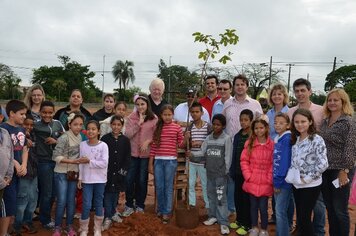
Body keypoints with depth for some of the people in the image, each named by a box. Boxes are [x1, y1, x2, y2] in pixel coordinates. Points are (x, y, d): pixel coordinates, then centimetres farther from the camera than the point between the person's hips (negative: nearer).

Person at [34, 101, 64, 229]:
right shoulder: (35, 125, -8)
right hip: (44, 162, -4)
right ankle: (45, 220, 25)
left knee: (53, 191, 14)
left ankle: (46, 215, 35)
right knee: (46, 192, 5)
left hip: (57, 160, 4)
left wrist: (56, 141, -12)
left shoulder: (58, 123, 1)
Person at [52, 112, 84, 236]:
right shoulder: (64, 138, -17)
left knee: (71, 200, 11)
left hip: (74, 173, 5)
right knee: (61, 201, 0)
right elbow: (56, 156, -20)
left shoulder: (80, 137, 2)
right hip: (61, 174, -5)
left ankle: (69, 226, 25)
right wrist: (71, 161, -24)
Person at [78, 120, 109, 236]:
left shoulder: (103, 145, -9)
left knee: (98, 204, 11)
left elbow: (104, 163, -17)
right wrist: (80, 178, 3)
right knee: (86, 205, 0)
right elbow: (81, 163, 3)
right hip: (87, 179, 1)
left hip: (100, 180, -1)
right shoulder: (82, 145, -1)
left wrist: (89, 161, -18)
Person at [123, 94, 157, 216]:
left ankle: (140, 206, 27)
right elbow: (127, 134, -7)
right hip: (133, 153, 1)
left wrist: (148, 141, -20)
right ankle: (129, 205, 22)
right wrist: (139, 123, -14)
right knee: (129, 180, 3)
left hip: (146, 154, -1)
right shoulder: (131, 117, 2)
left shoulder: (154, 119, -3)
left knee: (142, 180, 8)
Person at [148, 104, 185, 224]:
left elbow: (181, 145, 3)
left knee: (168, 187, 5)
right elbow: (153, 146, 5)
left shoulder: (177, 127, 0)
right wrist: (150, 163, 5)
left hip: (171, 161, -2)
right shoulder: (157, 128, 6)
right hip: (158, 160, 3)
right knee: (159, 187, 10)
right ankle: (160, 209, 27)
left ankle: (167, 212, 15)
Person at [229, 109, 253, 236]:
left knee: (247, 198, 4)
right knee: (237, 196, 14)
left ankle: (247, 224, 17)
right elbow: (234, 155, 10)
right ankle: (239, 219, 31)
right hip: (238, 172, 6)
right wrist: (232, 171, 8)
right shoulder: (237, 136, 8)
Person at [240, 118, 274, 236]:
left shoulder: (272, 145, -6)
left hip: (265, 183, -2)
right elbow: (244, 161, 1)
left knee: (263, 207, 3)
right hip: (252, 182, 2)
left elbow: (274, 164, -5)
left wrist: (269, 179, -9)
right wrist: (248, 176, -6)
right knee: (253, 206, 15)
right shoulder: (249, 143, 0)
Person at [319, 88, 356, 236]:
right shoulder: (325, 121, 8)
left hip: (340, 171, -6)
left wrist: (344, 171, -17)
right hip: (325, 170, 6)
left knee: (340, 209, 3)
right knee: (329, 207, 16)